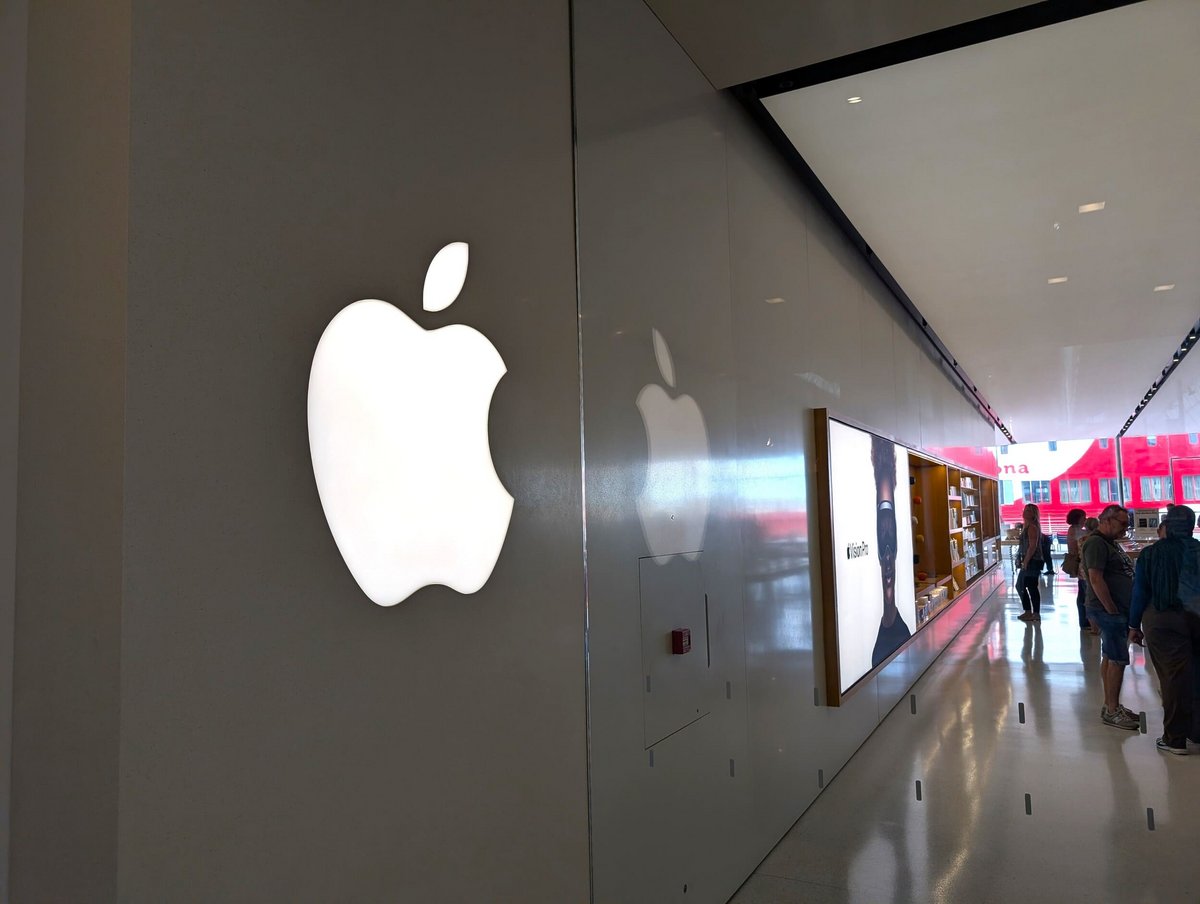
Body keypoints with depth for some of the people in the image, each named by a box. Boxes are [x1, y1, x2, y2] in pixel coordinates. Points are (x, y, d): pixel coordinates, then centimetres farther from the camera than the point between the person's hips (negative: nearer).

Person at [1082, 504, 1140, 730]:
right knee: (1117, 660, -6)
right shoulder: (1096, 543, -15)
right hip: (1108, 610, -10)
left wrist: (1122, 610, 15)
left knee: (1110, 658, 15)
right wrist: (1112, 610, -19)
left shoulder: (1109, 542, 16)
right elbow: (1096, 579, -22)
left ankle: (1110, 705, 23)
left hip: (1119, 610, 10)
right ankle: (1112, 711, 2)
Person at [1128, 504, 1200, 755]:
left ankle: (1176, 739, 8)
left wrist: (1134, 625, 7)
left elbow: (1140, 592, -1)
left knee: (1174, 677, 2)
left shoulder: (1151, 554, -4)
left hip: (1164, 621, -3)